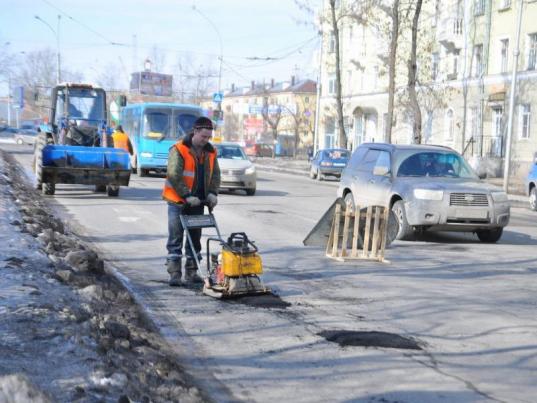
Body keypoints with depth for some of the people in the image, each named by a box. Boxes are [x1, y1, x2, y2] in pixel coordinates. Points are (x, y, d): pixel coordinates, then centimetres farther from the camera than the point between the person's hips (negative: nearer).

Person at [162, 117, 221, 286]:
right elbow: (174, 176, -19)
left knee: (195, 238, 10)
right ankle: (174, 273, 1)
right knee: (175, 238, -2)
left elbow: (215, 174, 10)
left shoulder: (210, 152, 6)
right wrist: (187, 195, -23)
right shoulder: (178, 150, -13)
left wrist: (212, 193, -6)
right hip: (178, 202, -6)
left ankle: (191, 272, 18)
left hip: (197, 202, 6)